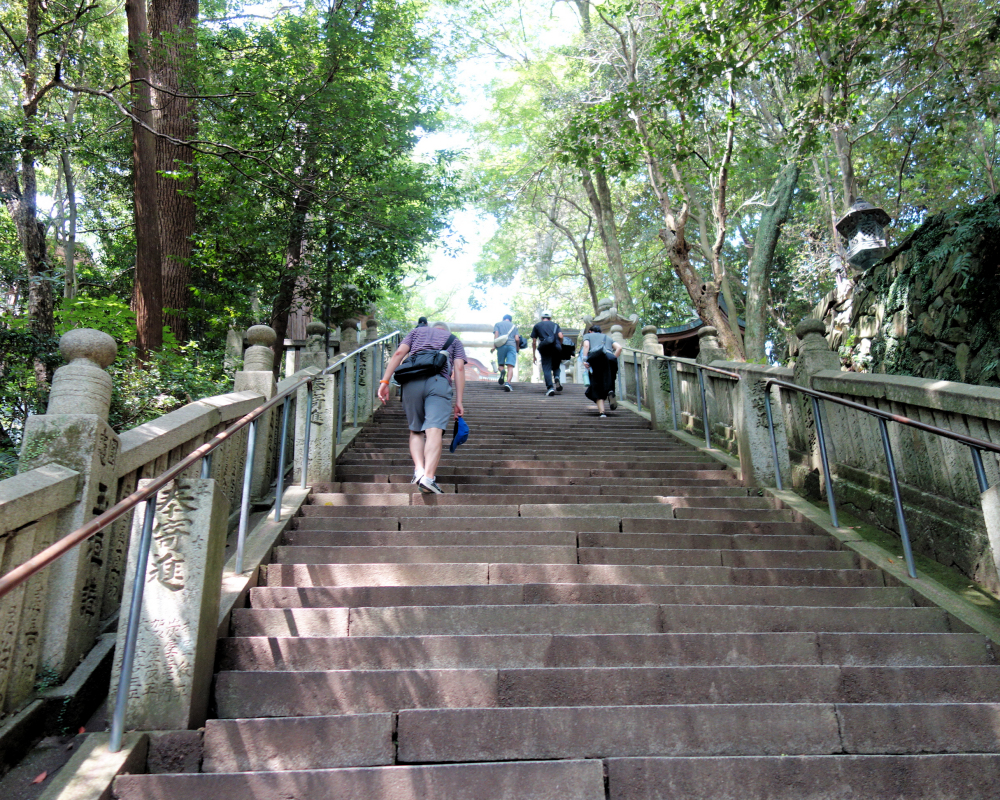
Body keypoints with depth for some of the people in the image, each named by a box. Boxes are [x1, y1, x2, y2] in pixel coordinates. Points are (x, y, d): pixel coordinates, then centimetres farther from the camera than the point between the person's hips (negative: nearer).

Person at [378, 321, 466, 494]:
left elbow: (399, 353, 13)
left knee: (415, 430, 13)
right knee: (434, 430, -15)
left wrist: (385, 381, 7)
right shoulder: (454, 340, 28)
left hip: (412, 382, 2)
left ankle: (419, 468, -9)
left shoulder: (418, 331, 30)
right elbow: (459, 367, 12)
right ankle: (428, 476, -32)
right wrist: (458, 401, 7)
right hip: (439, 382, -1)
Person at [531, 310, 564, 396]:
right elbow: (560, 336, 4)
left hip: (545, 349, -1)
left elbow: (534, 342, 15)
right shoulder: (555, 325, 22)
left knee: (546, 368, -1)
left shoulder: (537, 325, 20)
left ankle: (550, 387, -18)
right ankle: (556, 377, -11)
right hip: (556, 348, 1)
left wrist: (534, 355, 19)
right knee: (556, 366, 19)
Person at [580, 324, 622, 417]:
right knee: (608, 384, 13)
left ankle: (601, 412, -15)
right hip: (610, 360, 2)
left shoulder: (588, 335, 28)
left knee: (597, 389, 1)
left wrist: (585, 360, -4)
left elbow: (586, 345, 5)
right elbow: (619, 347, 16)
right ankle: (611, 392, -24)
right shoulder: (608, 337, 35)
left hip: (595, 359, -2)